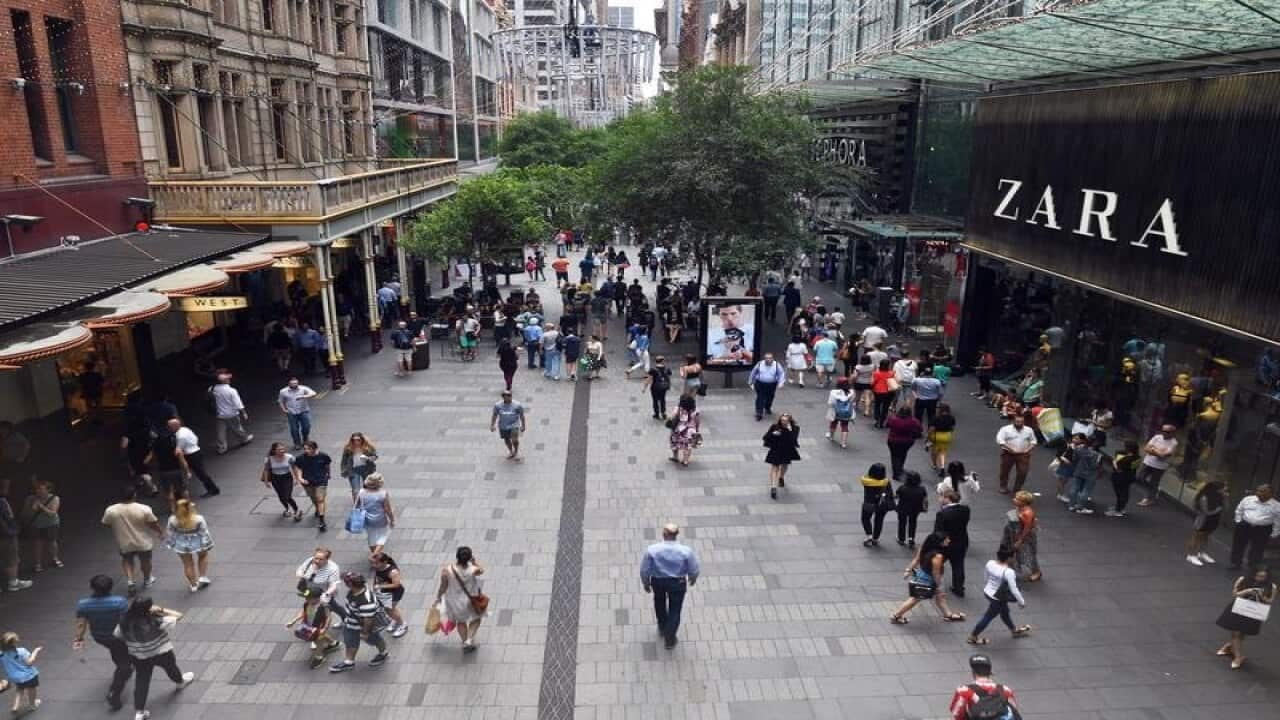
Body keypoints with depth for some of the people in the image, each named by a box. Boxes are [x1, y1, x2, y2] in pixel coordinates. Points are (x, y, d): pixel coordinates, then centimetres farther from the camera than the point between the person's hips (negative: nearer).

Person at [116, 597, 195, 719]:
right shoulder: (155, 621, -34)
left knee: (141, 682, 18)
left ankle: (139, 712, 21)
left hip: (138, 656, 3)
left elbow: (117, 636, -4)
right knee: (171, 668, 28)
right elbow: (178, 615, -26)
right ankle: (180, 681, 57)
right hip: (161, 653, -3)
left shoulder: (125, 622, -20)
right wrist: (161, 610, -19)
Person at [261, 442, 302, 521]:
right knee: (281, 497, 17)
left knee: (287, 497, -10)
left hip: (287, 477, -2)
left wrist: (297, 478, 0)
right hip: (275, 479, 2)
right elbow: (266, 470, -4)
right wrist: (266, 481, 0)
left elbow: (294, 468, -6)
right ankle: (287, 509, 47)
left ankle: (296, 512, 14)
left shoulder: (289, 457, -20)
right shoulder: (269, 459, -19)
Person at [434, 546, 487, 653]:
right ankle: (469, 640, 17)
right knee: (476, 618, 28)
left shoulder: (446, 571, -31)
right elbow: (482, 569, -8)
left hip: (455, 601, 2)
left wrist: (438, 597, 2)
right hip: (472, 599, -1)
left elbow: (443, 587, -16)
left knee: (461, 620, 29)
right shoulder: (473, 570, -32)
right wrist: (474, 561, 1)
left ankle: (465, 643, 38)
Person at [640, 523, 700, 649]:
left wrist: (646, 584, 6)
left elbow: (644, 570, -14)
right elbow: (694, 571, -11)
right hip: (678, 583, -1)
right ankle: (669, 639, 31)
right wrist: (692, 580, 12)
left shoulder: (651, 550, -24)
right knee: (675, 610, 21)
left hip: (657, 581, 1)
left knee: (659, 603, 31)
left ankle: (662, 628, 52)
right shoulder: (686, 551, -24)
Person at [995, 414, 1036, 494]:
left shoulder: (1029, 430, 7)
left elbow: (1033, 441, 13)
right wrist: (1010, 449, -20)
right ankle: (1003, 487, 22)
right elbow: (1000, 440, -15)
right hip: (1008, 454, -2)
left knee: (1023, 472, -3)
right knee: (1004, 471, 6)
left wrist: (1028, 450, -4)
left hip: (1023, 454, 2)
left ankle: (1017, 488, 14)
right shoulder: (1005, 429, -7)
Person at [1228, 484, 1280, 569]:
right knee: (1238, 545, 11)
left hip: (1262, 530, -2)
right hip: (1244, 526, 2)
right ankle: (1235, 562, 27)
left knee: (1257, 550, 7)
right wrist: (1238, 522, 8)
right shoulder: (1247, 499, -2)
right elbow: (1239, 510, 11)